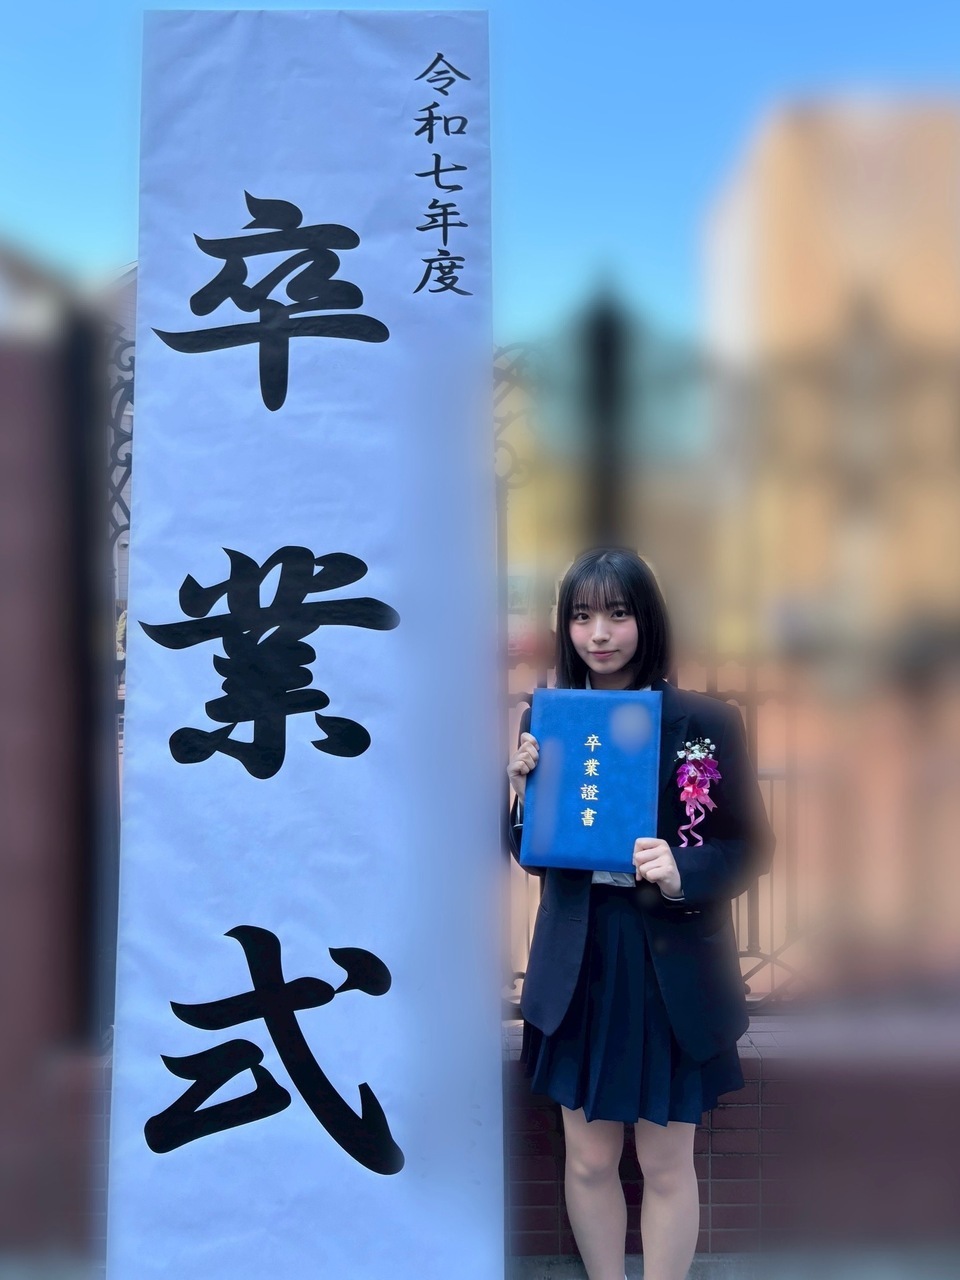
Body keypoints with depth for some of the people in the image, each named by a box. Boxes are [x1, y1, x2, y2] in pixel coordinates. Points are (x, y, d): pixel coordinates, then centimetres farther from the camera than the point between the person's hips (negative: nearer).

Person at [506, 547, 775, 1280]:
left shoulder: (706, 721, -10)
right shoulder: (546, 719, -1)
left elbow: (753, 848, -5)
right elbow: (534, 855, 4)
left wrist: (683, 873, -23)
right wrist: (524, 793, -15)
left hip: (673, 970, -2)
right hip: (579, 965, 3)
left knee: (667, 1166, 12)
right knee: (589, 1162, 15)